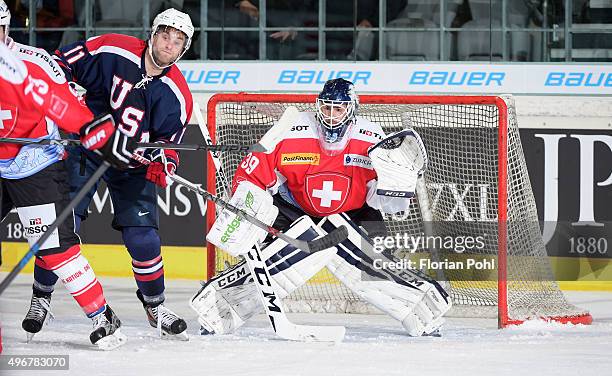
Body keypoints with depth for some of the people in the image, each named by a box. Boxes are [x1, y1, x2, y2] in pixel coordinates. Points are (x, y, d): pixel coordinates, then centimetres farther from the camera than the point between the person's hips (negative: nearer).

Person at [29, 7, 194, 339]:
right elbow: (64, 63, -4)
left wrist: (162, 162, -24)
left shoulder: (177, 95, -9)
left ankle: (154, 305, 12)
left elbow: (169, 139, -4)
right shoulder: (113, 51, -15)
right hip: (86, 147, -1)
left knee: (142, 235, -8)